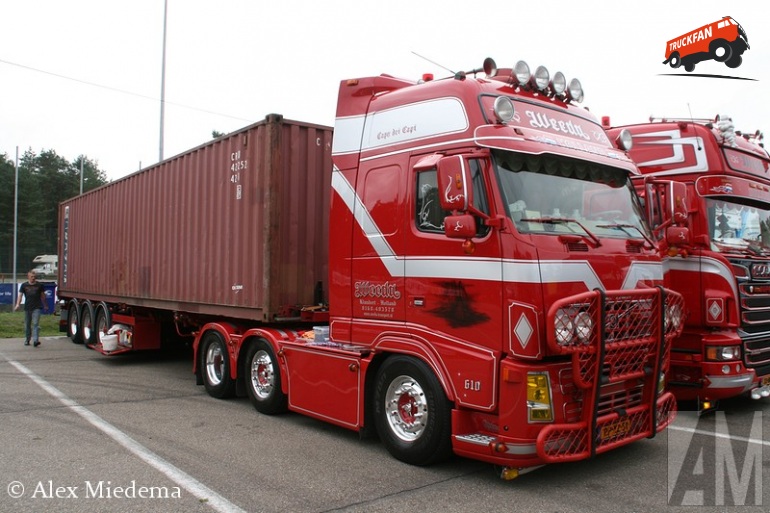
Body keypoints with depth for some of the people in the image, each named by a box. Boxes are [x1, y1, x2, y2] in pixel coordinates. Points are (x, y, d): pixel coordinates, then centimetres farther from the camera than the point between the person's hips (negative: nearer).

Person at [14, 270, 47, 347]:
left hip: (37, 307, -2)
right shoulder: (24, 285, 4)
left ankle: (35, 340, -20)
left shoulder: (39, 285, 3)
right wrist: (17, 304, -15)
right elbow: (20, 295, -1)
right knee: (27, 325, 11)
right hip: (27, 307, 2)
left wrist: (44, 305, 21)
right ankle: (27, 339, 26)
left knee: (35, 324, -13)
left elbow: (43, 295, 14)